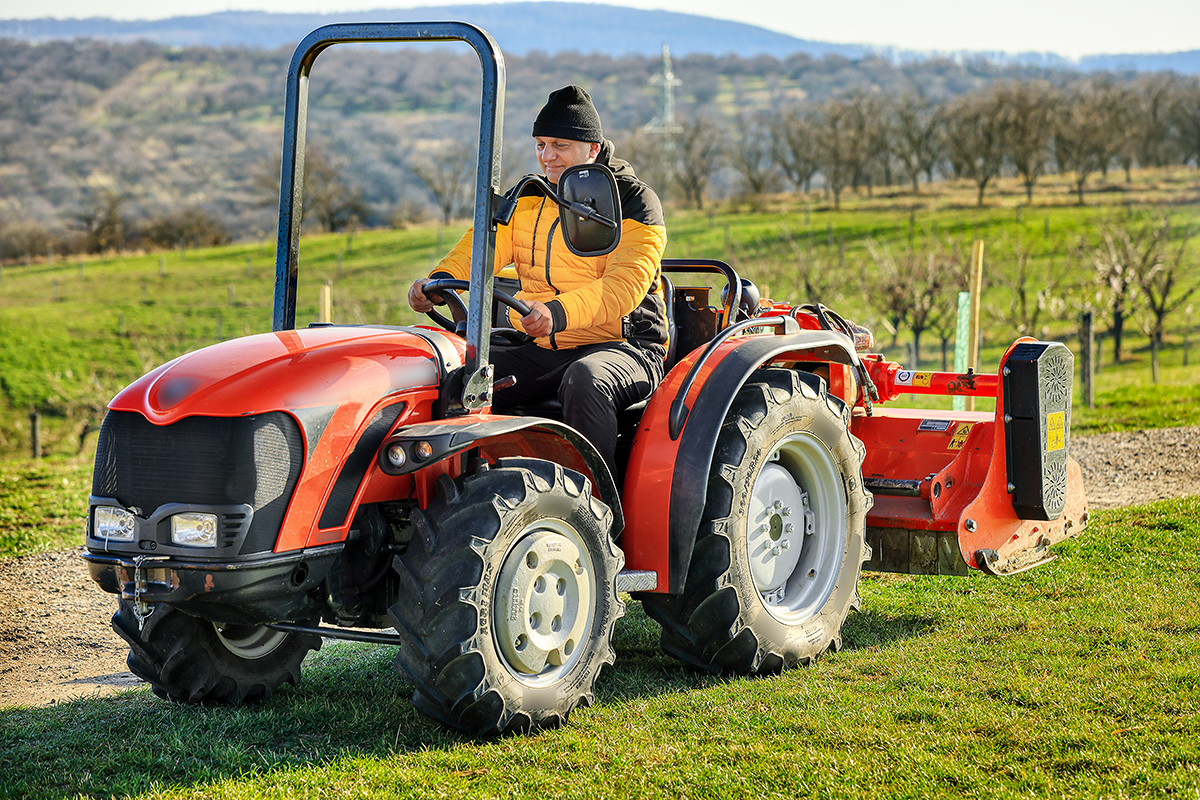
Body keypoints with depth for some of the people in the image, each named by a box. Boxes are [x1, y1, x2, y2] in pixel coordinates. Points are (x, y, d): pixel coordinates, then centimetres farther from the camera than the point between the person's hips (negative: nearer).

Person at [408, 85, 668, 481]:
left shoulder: (633, 202, -5)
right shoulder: (526, 199, 15)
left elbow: (626, 284, -20)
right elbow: (483, 245, 3)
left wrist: (558, 312, -38)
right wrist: (438, 282, -21)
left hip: (622, 347, -5)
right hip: (540, 350, 6)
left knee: (584, 380, -39)